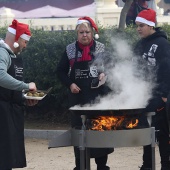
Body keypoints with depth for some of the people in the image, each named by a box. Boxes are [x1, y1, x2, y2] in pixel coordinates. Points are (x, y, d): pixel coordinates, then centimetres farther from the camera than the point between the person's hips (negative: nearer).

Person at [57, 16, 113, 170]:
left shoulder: (101, 48, 2)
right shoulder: (70, 49, 3)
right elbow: (61, 71, 9)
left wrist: (105, 74, -11)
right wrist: (70, 84, -6)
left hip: (98, 95, 0)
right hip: (78, 96, 0)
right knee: (79, 130, 2)